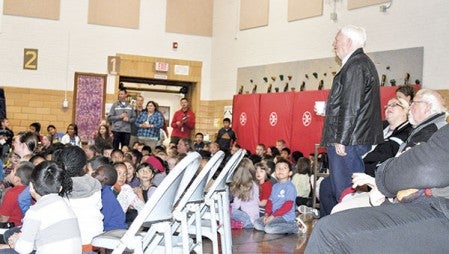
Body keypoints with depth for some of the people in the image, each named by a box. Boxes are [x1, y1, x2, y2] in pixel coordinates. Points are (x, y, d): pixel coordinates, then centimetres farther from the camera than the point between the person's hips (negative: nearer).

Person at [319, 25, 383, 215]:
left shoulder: (355, 66, -12)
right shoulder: (363, 63, 21)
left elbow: (351, 106, -20)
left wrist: (341, 139, -20)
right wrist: (327, 108, 26)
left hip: (348, 142, -11)